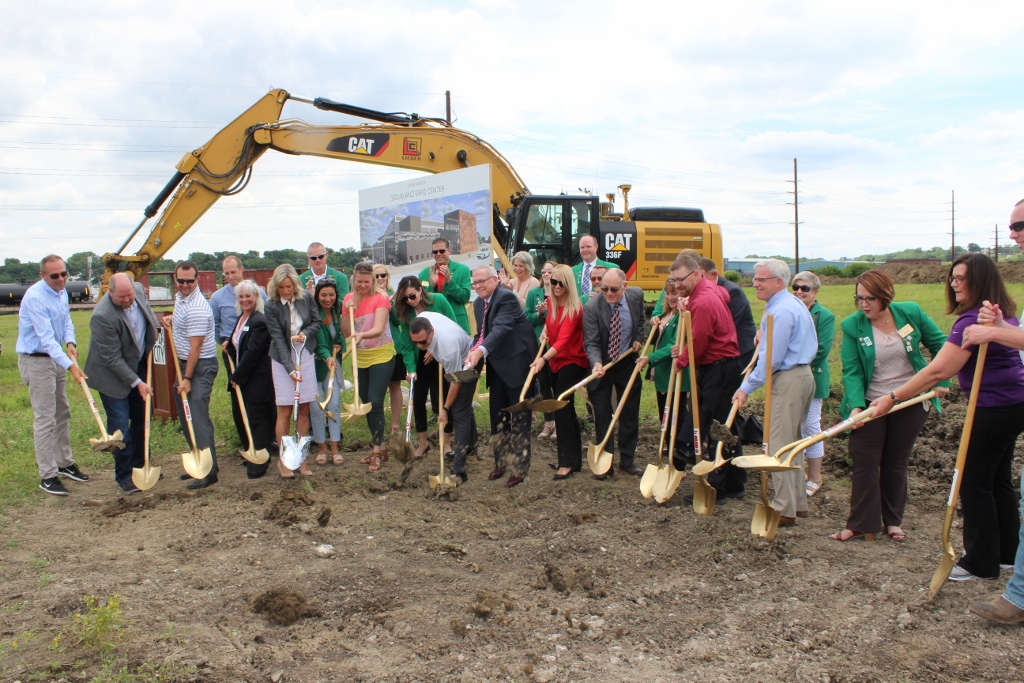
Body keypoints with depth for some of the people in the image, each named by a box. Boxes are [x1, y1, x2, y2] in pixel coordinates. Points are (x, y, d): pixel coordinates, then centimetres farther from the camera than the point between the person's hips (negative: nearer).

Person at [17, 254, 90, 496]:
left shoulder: (61, 293, 4)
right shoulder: (35, 297, -24)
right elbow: (46, 338, -30)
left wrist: (70, 342, -10)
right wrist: (70, 365, -37)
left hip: (55, 358, 9)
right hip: (36, 361, -9)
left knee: (62, 413, 17)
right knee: (45, 419, -6)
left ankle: (64, 463, 29)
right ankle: (47, 476, 0)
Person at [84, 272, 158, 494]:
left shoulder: (139, 289, -12)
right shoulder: (103, 316, -31)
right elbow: (113, 359, -25)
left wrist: (154, 329, 3)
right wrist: (137, 383, -22)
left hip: (139, 366, 7)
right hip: (113, 374, -7)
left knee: (142, 420, 15)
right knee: (120, 426, -2)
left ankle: (139, 465, 31)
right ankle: (124, 476, 12)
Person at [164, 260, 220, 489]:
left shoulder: (197, 309, -22)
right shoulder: (180, 296, 9)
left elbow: (195, 347, -21)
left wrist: (187, 378, -20)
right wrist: (171, 320, 9)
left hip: (201, 366, -10)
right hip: (185, 362, 10)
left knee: (197, 417, -11)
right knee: (186, 416, 14)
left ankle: (209, 471, -7)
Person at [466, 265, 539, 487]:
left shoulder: (506, 298, -19)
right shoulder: (478, 303, 9)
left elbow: (501, 327, -34)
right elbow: (481, 334, 12)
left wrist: (481, 350, -47)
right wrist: (473, 353, -4)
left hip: (517, 362, -9)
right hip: (497, 366, 9)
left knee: (519, 415, -1)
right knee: (497, 414, 14)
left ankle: (519, 467, 5)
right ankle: (501, 462, 27)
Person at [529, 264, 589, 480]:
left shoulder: (574, 307, -19)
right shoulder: (551, 301, 2)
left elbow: (563, 339, -33)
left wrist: (544, 358, -46)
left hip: (572, 362, -8)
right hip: (555, 361, 8)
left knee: (561, 408, -13)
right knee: (566, 409, 13)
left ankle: (567, 463, -6)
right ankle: (575, 458, 24)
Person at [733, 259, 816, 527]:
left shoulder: (781, 311, -18)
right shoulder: (793, 304, 15)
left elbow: (771, 358, -20)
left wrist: (747, 388, -16)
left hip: (788, 380, -11)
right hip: (801, 375, 11)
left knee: (779, 444, -7)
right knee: (792, 441, 16)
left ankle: (784, 510, -2)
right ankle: (797, 502, 24)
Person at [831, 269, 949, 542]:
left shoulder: (911, 312, -7)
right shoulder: (852, 326, -11)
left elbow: (940, 345, 5)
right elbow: (851, 371, -15)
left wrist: (941, 380, -4)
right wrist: (855, 405, -28)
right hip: (870, 405, -1)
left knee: (896, 463, 12)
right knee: (864, 463, 0)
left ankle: (893, 521, 25)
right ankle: (860, 523, 9)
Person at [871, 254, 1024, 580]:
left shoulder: (973, 320, -22)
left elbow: (938, 370, -26)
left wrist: (892, 398, -24)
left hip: (995, 409, -10)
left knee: (974, 482, -1)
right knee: (998, 479, 18)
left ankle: (980, 562, 8)